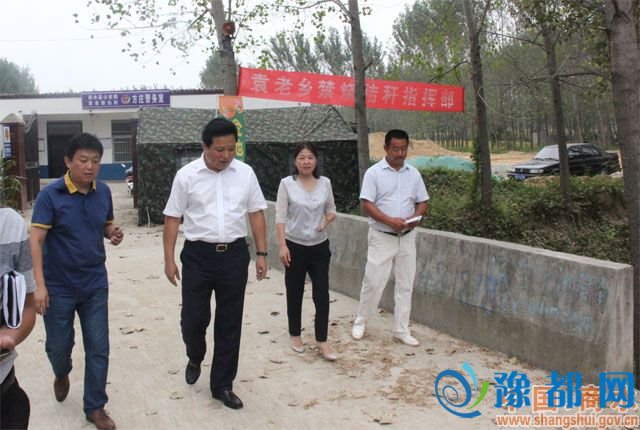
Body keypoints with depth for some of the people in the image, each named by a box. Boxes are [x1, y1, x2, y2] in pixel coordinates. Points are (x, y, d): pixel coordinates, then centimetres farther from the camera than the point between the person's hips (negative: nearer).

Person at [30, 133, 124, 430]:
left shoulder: (103, 192, -2)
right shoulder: (50, 195, -15)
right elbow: (36, 240, -18)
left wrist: (113, 233, -11)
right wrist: (39, 284, -26)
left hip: (95, 285, 3)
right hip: (59, 287, -3)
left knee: (98, 348, 5)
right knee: (59, 345, 14)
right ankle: (61, 375, 49)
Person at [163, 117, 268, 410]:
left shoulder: (245, 173, 1)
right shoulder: (187, 175, -5)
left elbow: (256, 213, 7)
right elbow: (172, 218, 0)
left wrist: (261, 253, 3)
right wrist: (169, 259, -3)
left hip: (234, 255, 2)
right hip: (198, 255, -1)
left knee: (230, 324, 7)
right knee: (193, 319, 4)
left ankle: (222, 385, 22)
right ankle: (195, 359, 39)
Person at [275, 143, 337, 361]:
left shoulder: (325, 182, 2)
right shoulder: (287, 183, -7)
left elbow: (331, 210, 13)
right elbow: (280, 216, -8)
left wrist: (328, 219, -11)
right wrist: (282, 245, -15)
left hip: (320, 247, 2)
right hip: (295, 247, -2)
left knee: (322, 294, -1)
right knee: (295, 294, 10)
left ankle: (322, 341, 9)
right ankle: (295, 335, 28)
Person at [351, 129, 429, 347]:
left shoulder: (414, 173, 7)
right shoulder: (374, 172, -6)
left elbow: (423, 202, 10)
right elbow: (367, 204, -12)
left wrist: (415, 217, -12)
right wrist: (390, 220, -23)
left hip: (407, 237, 4)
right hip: (382, 237, -4)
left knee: (405, 284, 8)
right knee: (373, 282, 0)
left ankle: (401, 329, 17)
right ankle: (360, 321, 21)